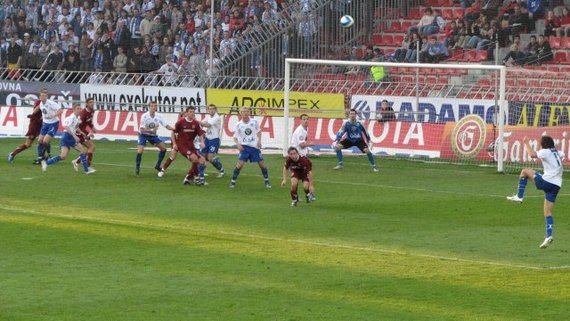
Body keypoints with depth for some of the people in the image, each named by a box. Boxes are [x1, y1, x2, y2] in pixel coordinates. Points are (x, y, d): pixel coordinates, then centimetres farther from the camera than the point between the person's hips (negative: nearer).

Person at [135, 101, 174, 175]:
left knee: (163, 149, -1)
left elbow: (166, 126, -8)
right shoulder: (144, 116, -22)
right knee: (140, 151, -21)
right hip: (143, 135, -5)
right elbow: (142, 129, -25)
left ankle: (157, 165, 16)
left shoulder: (158, 117, -9)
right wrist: (151, 130, -37)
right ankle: (137, 167, 0)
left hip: (153, 135, 5)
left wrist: (175, 129, -25)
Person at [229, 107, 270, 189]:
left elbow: (258, 131, 16)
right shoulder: (239, 125, -4)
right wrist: (238, 144, -15)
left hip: (255, 146, 2)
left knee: (262, 163, 1)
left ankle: (267, 181, 18)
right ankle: (233, 181, -2)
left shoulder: (254, 122, 0)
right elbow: (235, 137, 2)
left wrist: (259, 140, 2)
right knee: (240, 164, -14)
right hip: (244, 147, -2)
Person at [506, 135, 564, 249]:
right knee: (548, 212, 9)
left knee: (525, 171, 15)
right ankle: (549, 236, -6)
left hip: (546, 181, -7)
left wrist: (526, 143, -11)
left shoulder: (546, 152, -4)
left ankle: (519, 196, 10)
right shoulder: (558, 153, 20)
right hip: (556, 185, 7)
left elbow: (533, 155, -24)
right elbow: (562, 155, 47)